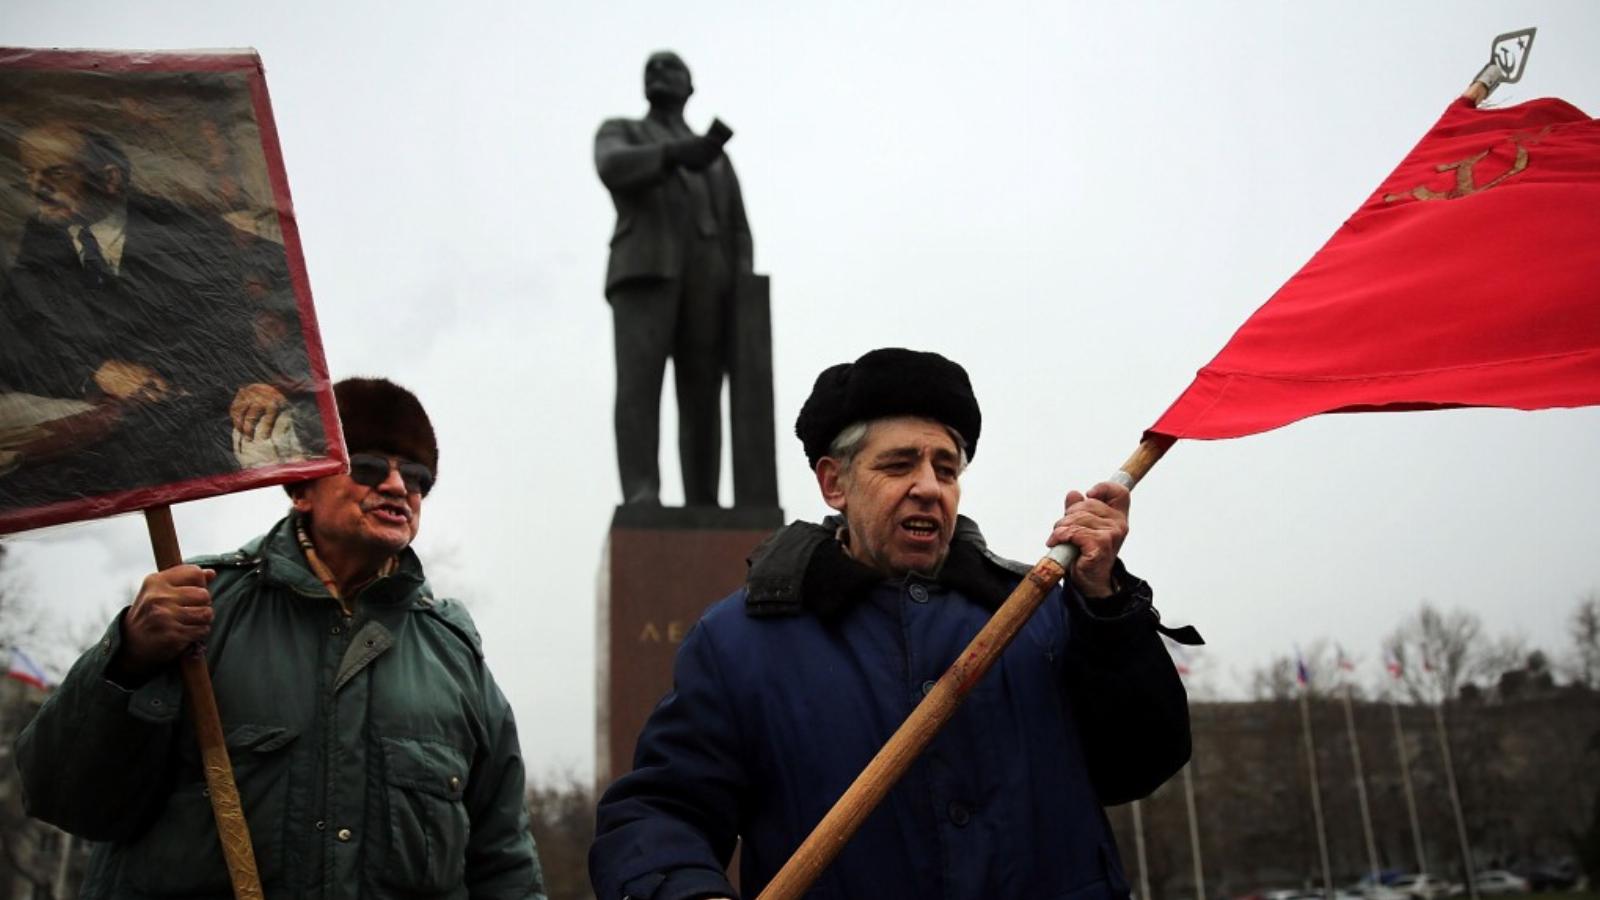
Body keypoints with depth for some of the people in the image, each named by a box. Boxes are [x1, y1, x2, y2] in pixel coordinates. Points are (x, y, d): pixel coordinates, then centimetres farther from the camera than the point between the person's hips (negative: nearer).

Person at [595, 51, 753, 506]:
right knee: (639, 380, -23)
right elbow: (615, 169, -5)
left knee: (701, 396, -7)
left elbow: (736, 234, 18)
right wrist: (677, 153, -24)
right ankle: (642, 498, -33)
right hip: (645, 271, -3)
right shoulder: (617, 133, 22)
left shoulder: (716, 158, 32)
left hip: (705, 280, 3)